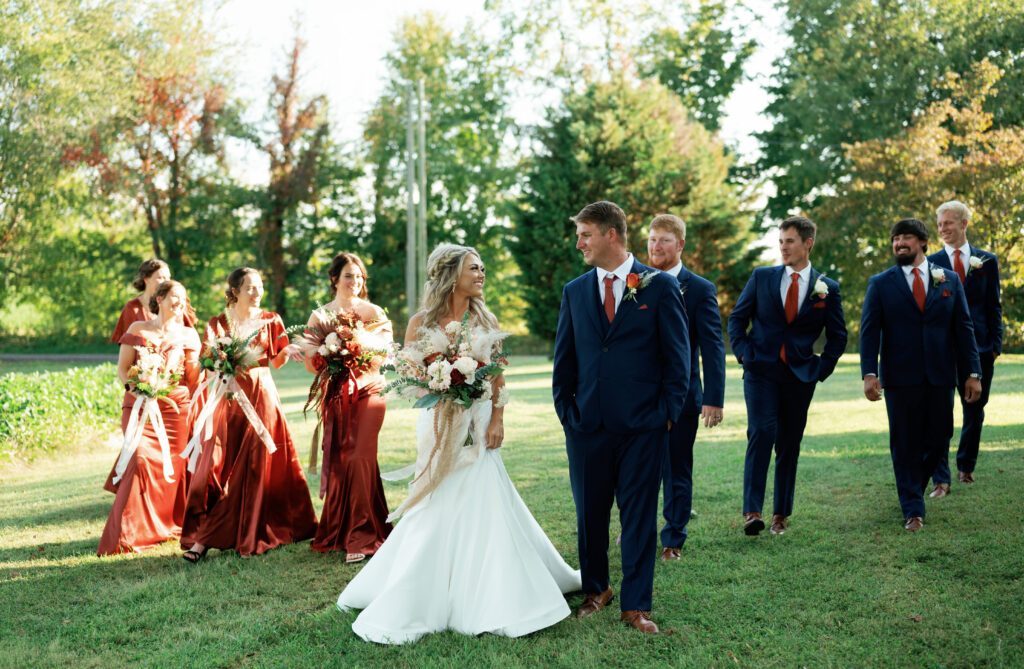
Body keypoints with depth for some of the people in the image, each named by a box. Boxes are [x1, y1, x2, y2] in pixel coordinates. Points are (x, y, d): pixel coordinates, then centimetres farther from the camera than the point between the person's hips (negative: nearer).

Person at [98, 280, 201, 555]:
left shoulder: (188, 335, 12)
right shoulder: (137, 329, 9)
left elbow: (193, 380, 13)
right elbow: (122, 369, 5)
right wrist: (136, 387, -9)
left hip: (175, 407, 2)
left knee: (171, 466, 0)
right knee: (141, 458, -18)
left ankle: (165, 526, 20)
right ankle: (127, 535, -11)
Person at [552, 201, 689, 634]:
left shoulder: (660, 286, 0)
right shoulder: (574, 291, 10)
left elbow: (677, 355, 0)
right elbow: (564, 359, 14)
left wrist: (668, 412, -5)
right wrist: (565, 410, 4)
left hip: (643, 425, -3)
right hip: (587, 426, 3)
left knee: (639, 516, 3)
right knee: (589, 514, 10)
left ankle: (635, 605, 13)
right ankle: (595, 590, 29)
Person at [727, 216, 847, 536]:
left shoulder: (827, 288, 4)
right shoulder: (762, 277, 4)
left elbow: (837, 336, 12)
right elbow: (737, 318, 9)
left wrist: (822, 368, 3)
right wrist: (744, 353, -2)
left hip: (800, 376, 1)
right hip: (761, 370, -1)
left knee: (789, 445, 8)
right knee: (761, 433, -18)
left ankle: (781, 515, 19)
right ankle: (752, 511, -18)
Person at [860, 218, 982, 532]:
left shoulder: (949, 280, 9)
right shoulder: (881, 284, 3)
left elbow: (963, 327, 8)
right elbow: (869, 330, -3)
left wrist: (973, 373, 2)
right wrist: (869, 373, -14)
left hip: (940, 377, 2)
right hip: (900, 378, -2)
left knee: (939, 438, 7)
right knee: (905, 445, 2)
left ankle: (914, 485, 34)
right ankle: (912, 510, 12)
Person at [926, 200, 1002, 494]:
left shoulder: (987, 261, 7)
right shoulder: (931, 263, 3)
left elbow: (994, 306, 8)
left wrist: (995, 345, 0)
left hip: (979, 348, 2)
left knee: (975, 412, 13)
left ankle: (966, 467, 31)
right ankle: (941, 479, -6)